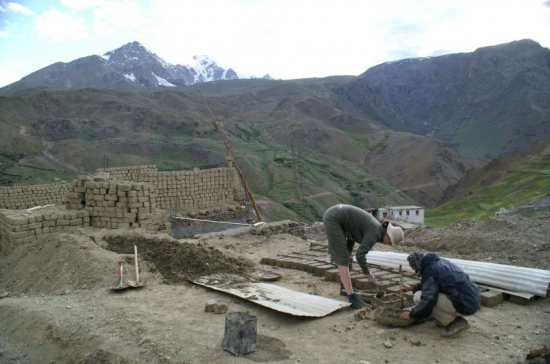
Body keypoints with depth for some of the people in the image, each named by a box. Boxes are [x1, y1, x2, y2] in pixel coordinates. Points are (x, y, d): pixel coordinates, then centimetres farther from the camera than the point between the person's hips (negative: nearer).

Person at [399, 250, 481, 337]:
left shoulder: (430, 270, -12)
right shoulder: (440, 262, 15)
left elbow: (428, 300, -19)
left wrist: (411, 314, -5)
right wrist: (412, 287, 33)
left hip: (465, 305, -10)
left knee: (418, 297, -8)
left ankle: (454, 322, -5)